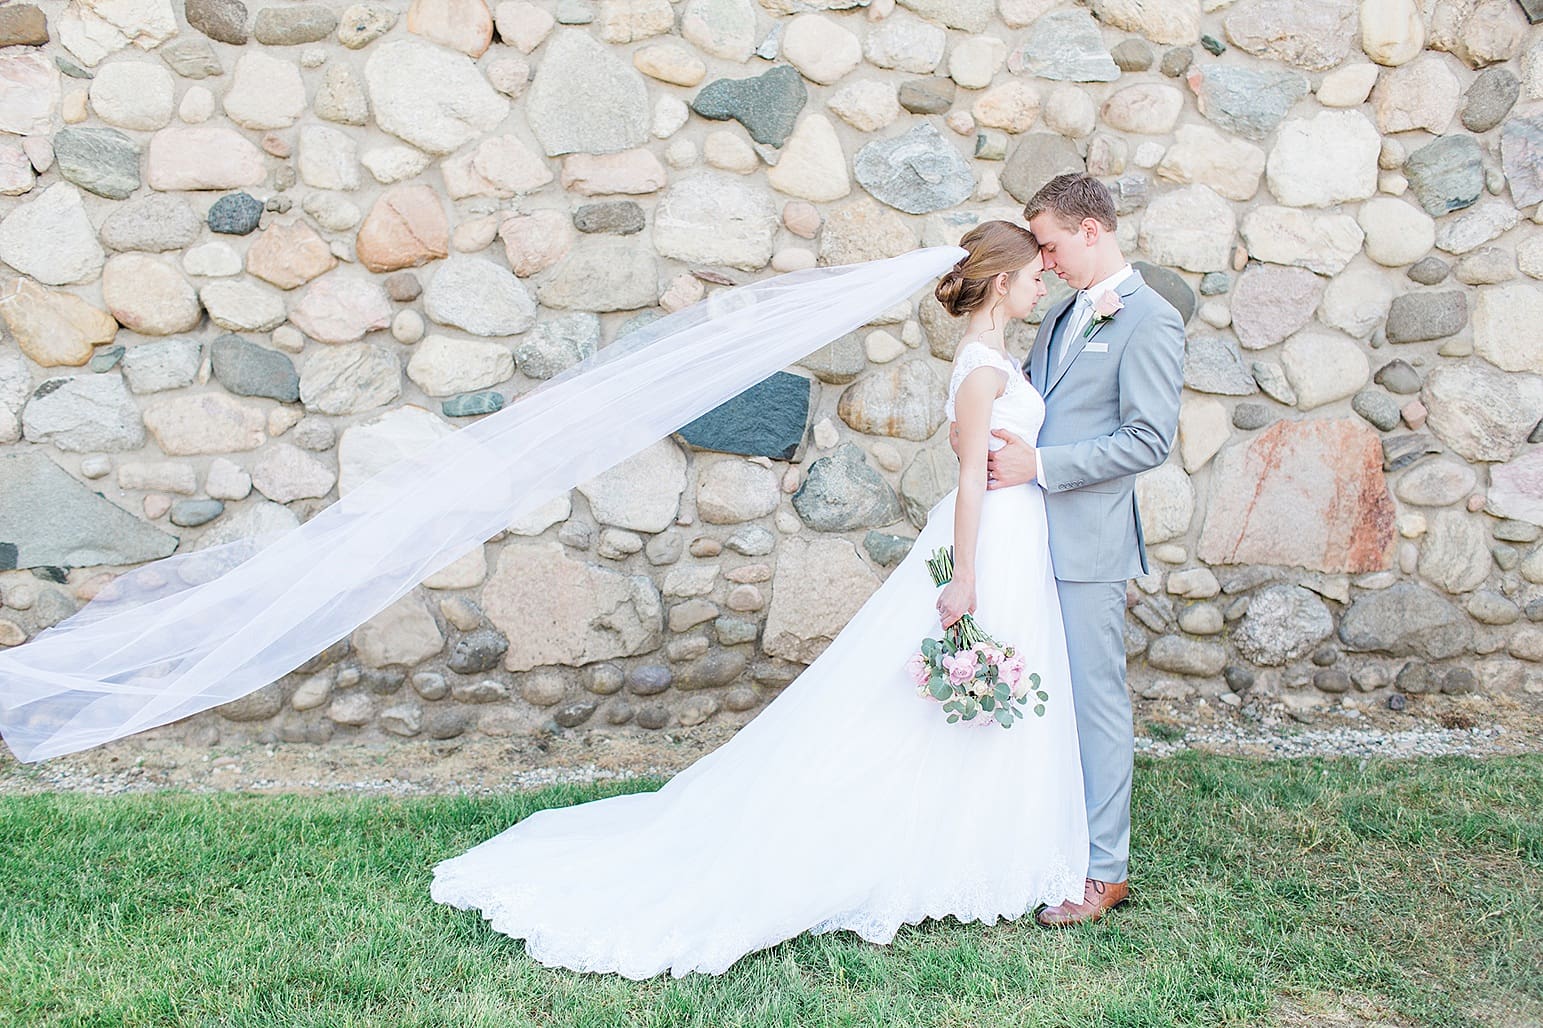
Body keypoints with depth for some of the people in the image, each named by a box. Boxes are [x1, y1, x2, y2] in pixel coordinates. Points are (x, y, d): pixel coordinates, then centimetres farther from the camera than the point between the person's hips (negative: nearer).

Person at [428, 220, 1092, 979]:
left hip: (1011, 540, 9)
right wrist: (964, 580, -23)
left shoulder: (993, 356, 11)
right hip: (992, 546, -9)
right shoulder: (984, 364, -18)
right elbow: (972, 476, -22)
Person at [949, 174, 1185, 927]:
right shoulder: (1062, 314, 17)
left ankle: (1104, 869, 10)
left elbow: (1150, 440, -16)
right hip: (1034, 538, 8)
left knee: (1095, 699, -1)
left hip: (1088, 544, -8)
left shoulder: (1149, 320, -9)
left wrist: (1040, 464, -18)